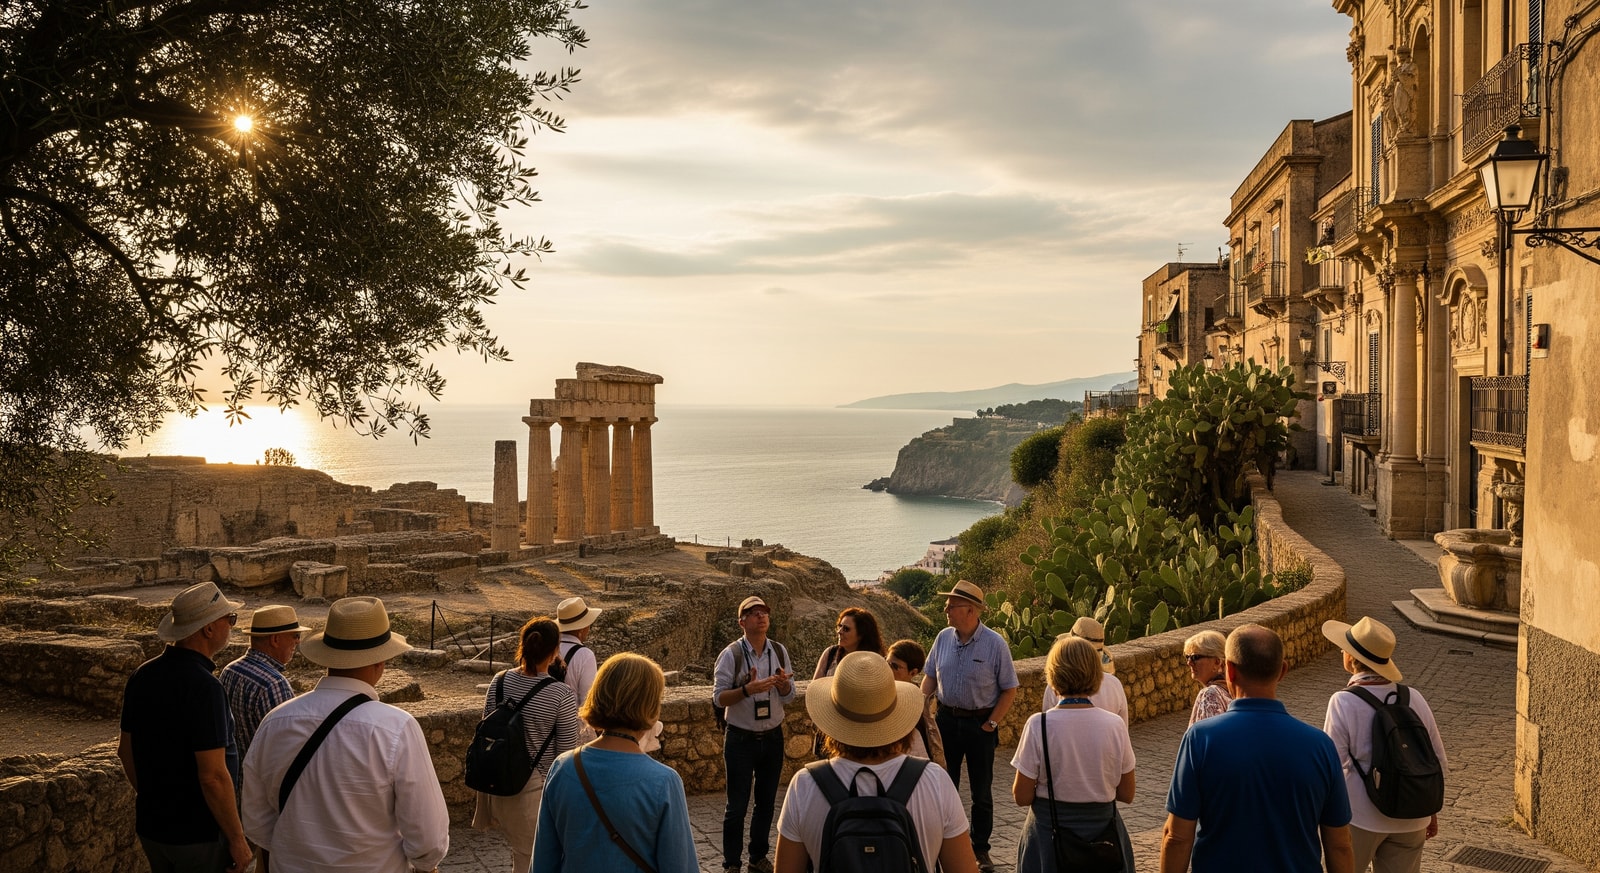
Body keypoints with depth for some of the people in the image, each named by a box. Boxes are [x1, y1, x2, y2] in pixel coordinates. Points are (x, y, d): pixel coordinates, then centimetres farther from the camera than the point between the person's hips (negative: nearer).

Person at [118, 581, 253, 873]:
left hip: (151, 827, 8)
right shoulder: (203, 687, -25)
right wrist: (238, 839, -15)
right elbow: (213, 776, -25)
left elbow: (125, 749, 11)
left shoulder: (142, 675, 0)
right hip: (199, 835, -8)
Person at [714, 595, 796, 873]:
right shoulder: (731, 654, -13)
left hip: (773, 738, 4)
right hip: (741, 739, -4)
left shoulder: (779, 651, 0)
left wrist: (783, 683, -19)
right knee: (737, 805, 4)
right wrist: (748, 689, -29)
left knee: (767, 802, 15)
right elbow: (718, 698, -14)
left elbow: (789, 697, 4)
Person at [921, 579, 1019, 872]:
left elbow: (1009, 689, -7)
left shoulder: (995, 644, -13)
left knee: (981, 792, 8)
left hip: (980, 724, -3)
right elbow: (930, 676, 8)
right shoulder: (943, 638, -2)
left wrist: (992, 724, -11)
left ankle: (980, 849, 23)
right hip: (947, 719, 3)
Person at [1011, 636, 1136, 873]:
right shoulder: (1114, 725, -9)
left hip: (1050, 833, -2)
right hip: (1102, 826, 2)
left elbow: (1022, 797, -11)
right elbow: (1127, 795, -1)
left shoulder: (1038, 725, -16)